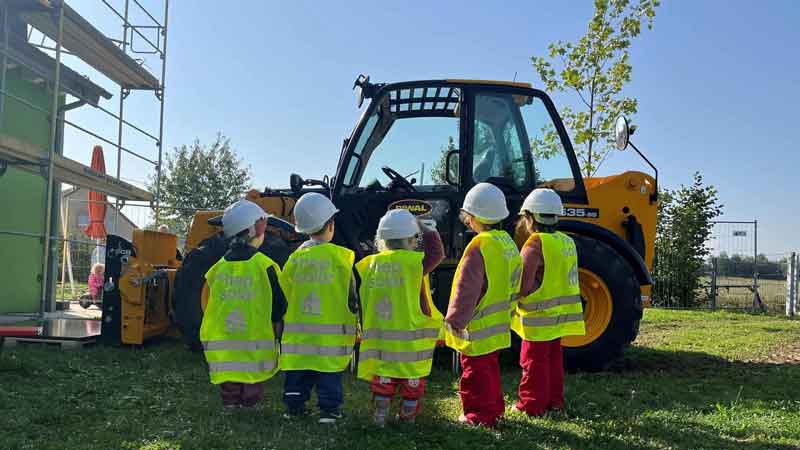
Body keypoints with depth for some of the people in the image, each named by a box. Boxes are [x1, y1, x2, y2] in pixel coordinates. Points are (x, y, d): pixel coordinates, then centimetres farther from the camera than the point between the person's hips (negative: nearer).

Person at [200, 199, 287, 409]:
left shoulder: (218, 267, 2)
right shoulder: (264, 266, -11)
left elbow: (215, 307, 11)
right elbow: (278, 307, -8)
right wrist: (274, 328, 9)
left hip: (223, 352, 4)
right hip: (254, 350, -4)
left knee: (229, 394, 15)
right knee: (251, 393, 6)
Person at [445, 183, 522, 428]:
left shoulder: (480, 246, -22)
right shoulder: (507, 242, 5)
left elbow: (466, 289, -21)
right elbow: (512, 283, 14)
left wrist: (455, 320, -13)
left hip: (477, 327, -9)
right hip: (497, 324, 9)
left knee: (476, 372, 4)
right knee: (490, 368, 21)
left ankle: (480, 416, 13)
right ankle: (495, 409, 32)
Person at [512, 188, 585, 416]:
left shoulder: (535, 244, -19)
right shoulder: (566, 241, 5)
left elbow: (523, 287, -22)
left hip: (540, 317, -8)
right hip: (560, 313, 8)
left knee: (534, 361, 3)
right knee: (553, 358, 18)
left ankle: (532, 405, 10)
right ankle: (555, 401, 27)